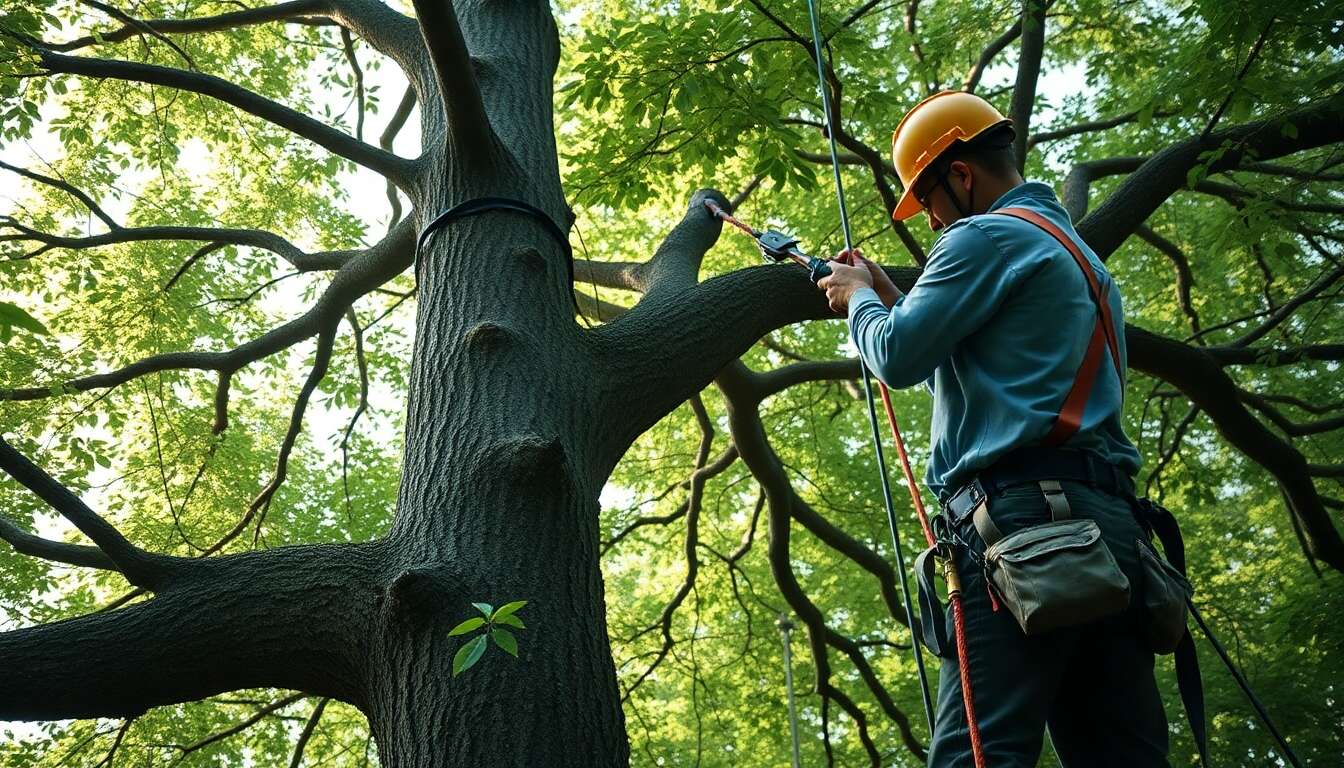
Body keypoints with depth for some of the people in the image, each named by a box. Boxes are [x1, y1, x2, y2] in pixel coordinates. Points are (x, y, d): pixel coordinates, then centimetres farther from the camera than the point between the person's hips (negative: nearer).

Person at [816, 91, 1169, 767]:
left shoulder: (987, 236, -1)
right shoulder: (1076, 250, 29)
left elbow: (897, 357, -6)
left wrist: (859, 300, 15)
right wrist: (888, 296, 31)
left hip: (1025, 512, -10)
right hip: (1108, 517, 10)